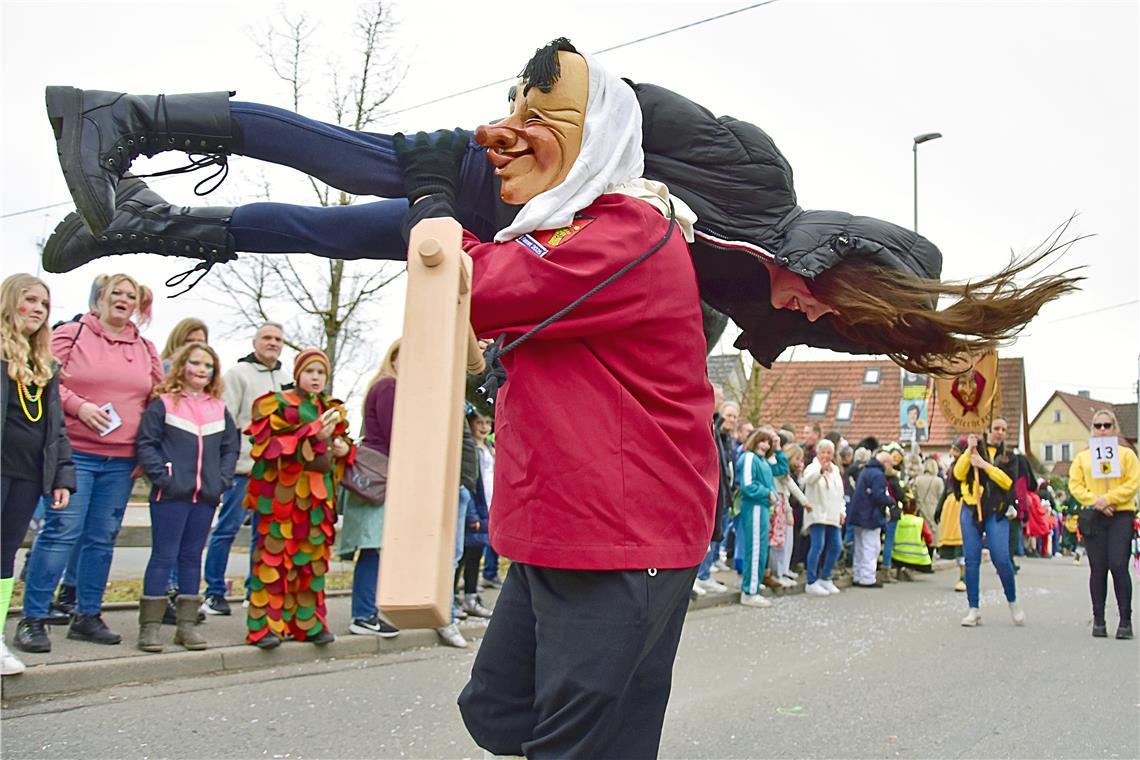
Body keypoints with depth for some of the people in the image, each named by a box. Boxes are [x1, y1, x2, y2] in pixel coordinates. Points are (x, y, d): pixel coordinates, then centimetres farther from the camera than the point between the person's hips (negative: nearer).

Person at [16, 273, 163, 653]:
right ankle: (33, 619, 3)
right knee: (61, 531, -7)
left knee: (102, 537, 9)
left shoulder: (146, 348, 13)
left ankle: (88, 615, 19)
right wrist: (78, 406, -17)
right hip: (74, 452, -4)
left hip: (121, 461, 5)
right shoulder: (70, 334, 1)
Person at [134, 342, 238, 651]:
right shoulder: (163, 403, -2)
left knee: (192, 557, 11)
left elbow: (231, 447, 14)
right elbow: (145, 444, -7)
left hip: (206, 497, 5)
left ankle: (187, 623, 18)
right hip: (171, 495, -5)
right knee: (164, 556, -1)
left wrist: (222, 480, 2)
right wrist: (162, 476, -15)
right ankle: (150, 624, 8)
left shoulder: (219, 409, 12)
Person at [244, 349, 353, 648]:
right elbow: (266, 444, -13)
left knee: (313, 560, 8)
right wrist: (314, 434, -19)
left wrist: (345, 449, 0)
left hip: (318, 495, 6)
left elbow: (343, 446, 25)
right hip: (283, 492, -5)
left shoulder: (332, 409, 17)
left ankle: (307, 622, 17)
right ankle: (264, 625, 3)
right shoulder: (278, 404, 0)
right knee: (275, 557, -4)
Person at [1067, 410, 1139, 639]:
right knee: (1098, 569, 3)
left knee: (1118, 565, -12)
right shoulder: (1082, 457, 14)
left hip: (1121, 516, -2)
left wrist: (1108, 499, -14)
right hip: (1093, 517, 2)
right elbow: (1075, 485, 5)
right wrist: (1094, 500, -11)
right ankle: (1098, 619, 8)